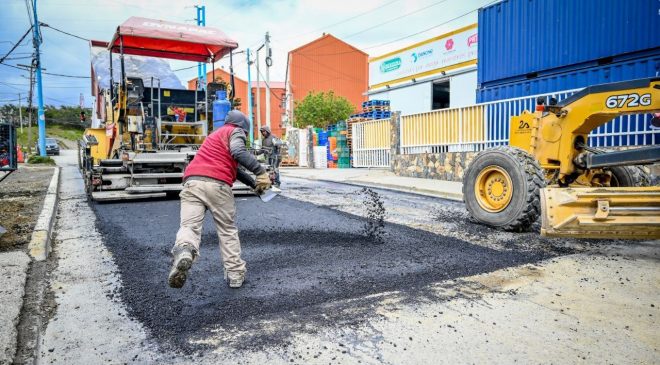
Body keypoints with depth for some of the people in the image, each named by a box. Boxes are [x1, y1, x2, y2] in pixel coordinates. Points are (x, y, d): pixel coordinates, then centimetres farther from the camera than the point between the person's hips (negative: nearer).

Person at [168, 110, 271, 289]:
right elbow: (239, 152, -11)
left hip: (192, 182, 5)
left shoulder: (215, 134, 37)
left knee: (189, 226, -9)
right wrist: (261, 172, -11)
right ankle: (236, 274, 15)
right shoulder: (235, 131, 13)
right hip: (217, 185, -5)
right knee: (228, 230, 11)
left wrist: (253, 182, 40)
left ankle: (183, 252, -41)